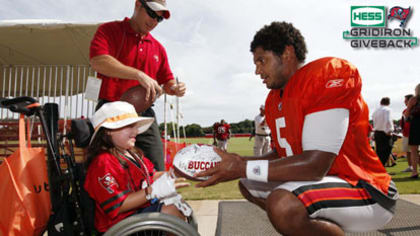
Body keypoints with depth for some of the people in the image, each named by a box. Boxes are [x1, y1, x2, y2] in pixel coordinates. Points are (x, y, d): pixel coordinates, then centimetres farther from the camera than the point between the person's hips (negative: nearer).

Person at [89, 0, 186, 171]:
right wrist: (139, 75, -22)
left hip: (145, 115, 4)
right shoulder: (109, 30, 4)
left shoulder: (158, 48, 19)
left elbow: (167, 82, 25)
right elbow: (98, 61, -16)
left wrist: (175, 89, 0)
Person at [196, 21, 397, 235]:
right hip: (321, 178, 9)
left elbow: (315, 165, -28)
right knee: (248, 185, 16)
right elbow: (282, 154, 14)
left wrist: (243, 168, -25)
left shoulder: (328, 75, -21)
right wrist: (239, 162, -1)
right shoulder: (273, 101, 7)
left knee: (283, 205, -36)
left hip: (367, 191, -9)